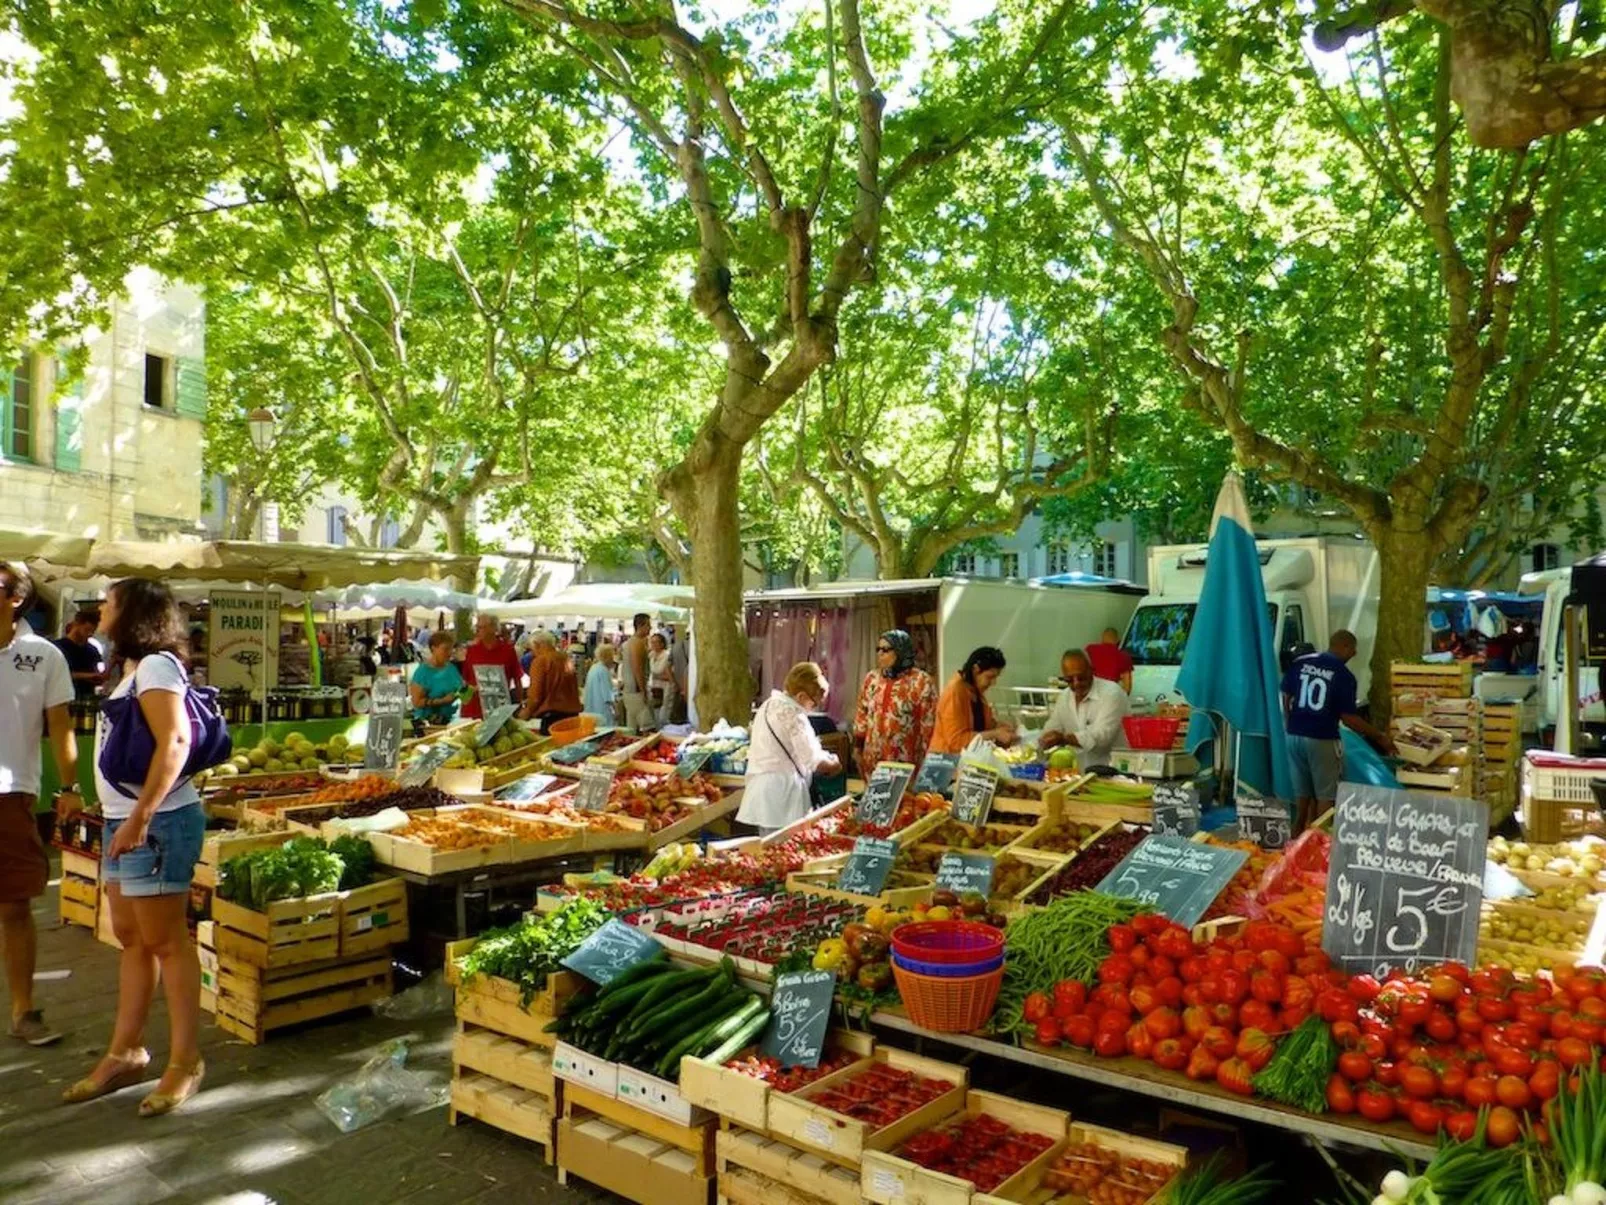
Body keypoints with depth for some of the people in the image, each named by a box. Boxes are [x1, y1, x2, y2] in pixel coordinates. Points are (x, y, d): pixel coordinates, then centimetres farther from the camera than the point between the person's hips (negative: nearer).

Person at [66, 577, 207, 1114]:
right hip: (124, 822, 10)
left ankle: (185, 1061, 7)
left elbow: (174, 743, -24)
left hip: (155, 823, -10)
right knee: (132, 939, 15)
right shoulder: (134, 668, 17)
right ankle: (125, 1053, 26)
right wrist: (123, 821, 15)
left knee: (165, 941, -2)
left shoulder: (155, 665, -13)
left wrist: (140, 817, -26)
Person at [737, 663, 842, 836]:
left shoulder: (768, 705, 13)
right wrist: (833, 765, 2)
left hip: (760, 790, 10)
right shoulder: (793, 715, -17)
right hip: (781, 795, -9)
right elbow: (814, 761, -18)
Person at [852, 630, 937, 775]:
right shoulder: (871, 679, 8)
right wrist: (858, 748, 13)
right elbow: (861, 717, 15)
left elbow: (929, 724, -7)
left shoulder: (921, 681, -7)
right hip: (873, 760, 5)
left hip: (906, 762, -5)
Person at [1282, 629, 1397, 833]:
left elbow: (1285, 698, 8)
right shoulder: (1344, 675, -9)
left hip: (1294, 736, 5)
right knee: (1326, 795, 6)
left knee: (1303, 793, 16)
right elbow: (1348, 718, -10)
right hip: (1322, 740, -5)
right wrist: (1379, 737, 0)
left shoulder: (1300, 663, 4)